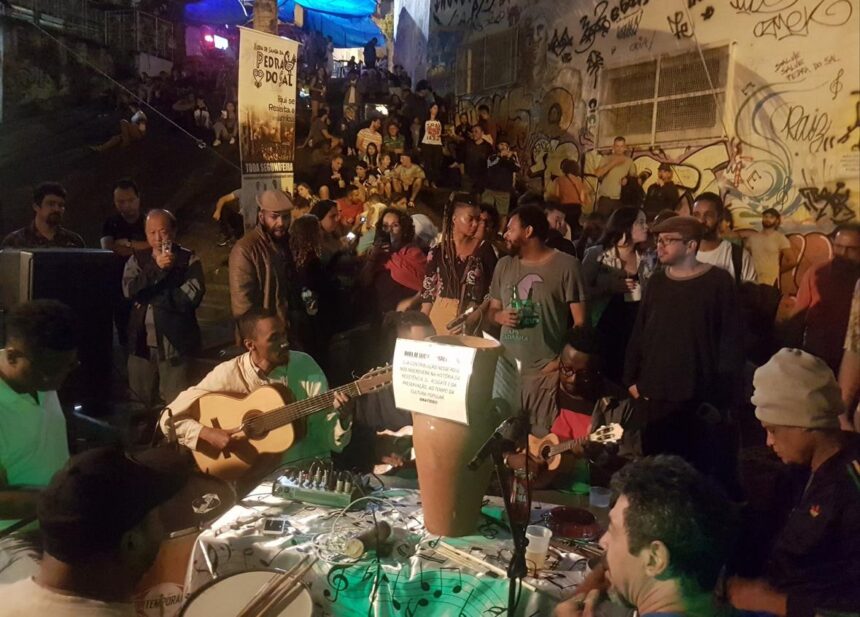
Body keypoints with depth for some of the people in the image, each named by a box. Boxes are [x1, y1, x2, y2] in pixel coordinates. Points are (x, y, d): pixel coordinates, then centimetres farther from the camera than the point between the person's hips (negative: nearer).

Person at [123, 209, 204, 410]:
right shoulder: (138, 259, 10)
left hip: (175, 343, -3)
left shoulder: (189, 260, 0)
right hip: (141, 342, 4)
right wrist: (157, 268, -17)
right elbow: (129, 289, -7)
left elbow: (191, 296, -13)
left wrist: (149, 295, -9)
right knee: (139, 403, 12)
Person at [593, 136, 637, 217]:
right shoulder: (605, 158, 1)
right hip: (605, 198, -2)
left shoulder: (629, 161, 7)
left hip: (621, 200, 2)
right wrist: (613, 163, -19)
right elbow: (598, 173, -15)